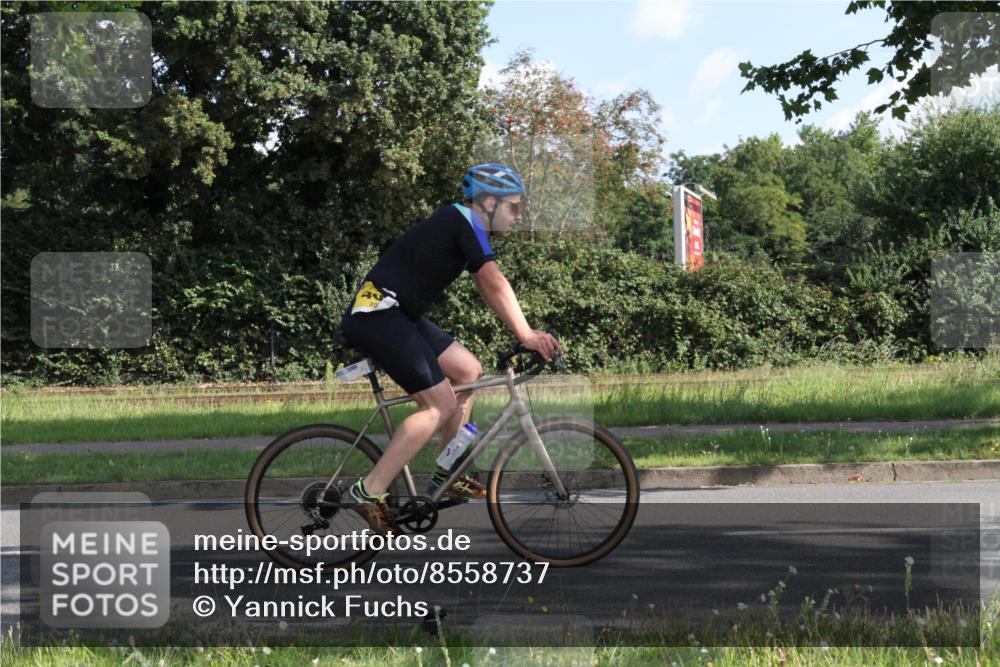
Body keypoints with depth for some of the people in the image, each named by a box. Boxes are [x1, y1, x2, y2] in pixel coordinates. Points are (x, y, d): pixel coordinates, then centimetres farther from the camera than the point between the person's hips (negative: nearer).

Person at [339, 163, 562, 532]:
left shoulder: (466, 228, 18)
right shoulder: (465, 221, -12)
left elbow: (488, 288, 15)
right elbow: (495, 284, -21)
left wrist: (528, 333, 4)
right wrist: (526, 336, -24)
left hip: (400, 315, 10)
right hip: (377, 312, -10)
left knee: (469, 371, 12)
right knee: (439, 405, -12)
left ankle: (447, 474, 18)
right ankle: (369, 492, -12)